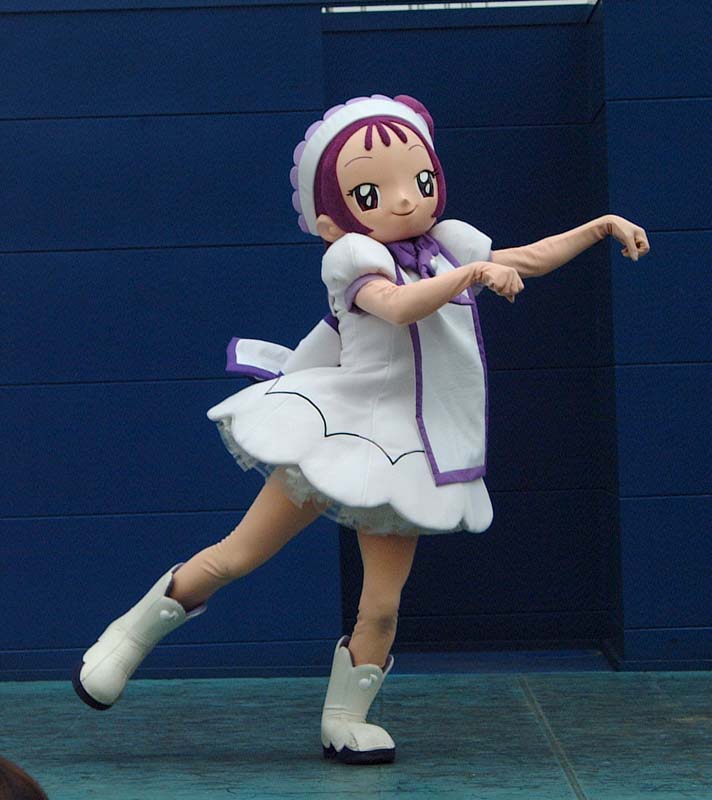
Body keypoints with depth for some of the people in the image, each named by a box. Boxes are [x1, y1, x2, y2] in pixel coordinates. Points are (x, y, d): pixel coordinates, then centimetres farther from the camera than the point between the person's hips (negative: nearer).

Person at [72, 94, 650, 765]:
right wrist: (471, 274, -34)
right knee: (239, 553, -1)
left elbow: (529, 259, 21)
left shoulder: (449, 248, 10)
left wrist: (600, 226, 18)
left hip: (408, 454, 5)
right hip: (339, 433, -5)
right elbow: (399, 305, -30)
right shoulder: (358, 261, -10)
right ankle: (131, 635, 16)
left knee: (382, 604, -1)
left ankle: (344, 721, 14)